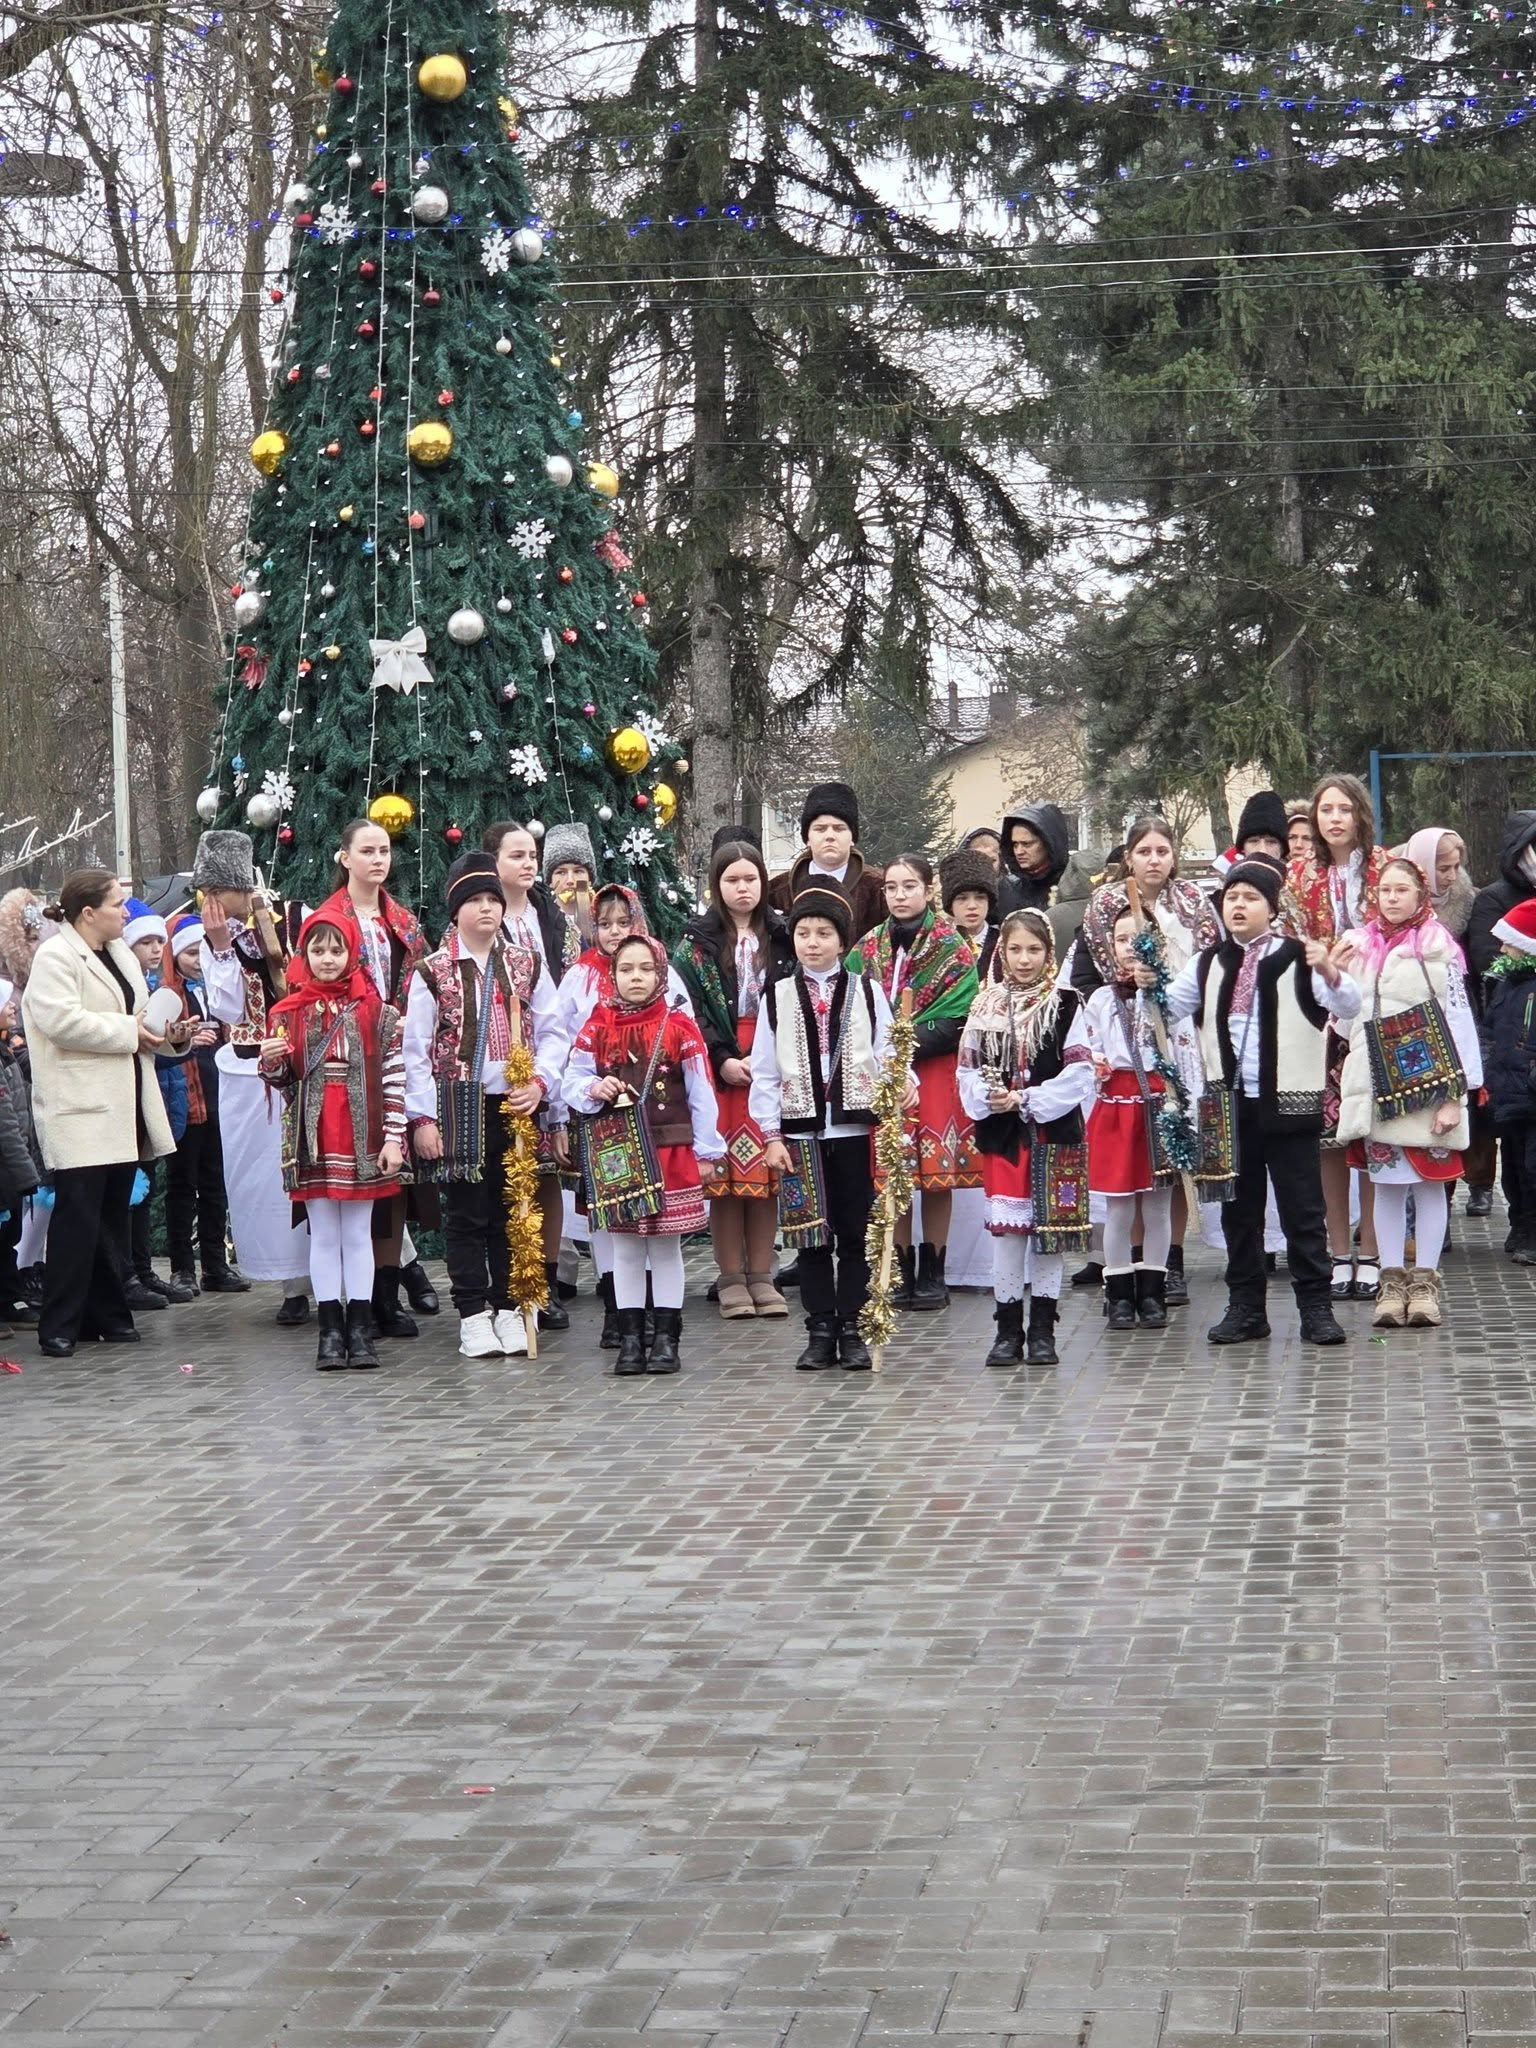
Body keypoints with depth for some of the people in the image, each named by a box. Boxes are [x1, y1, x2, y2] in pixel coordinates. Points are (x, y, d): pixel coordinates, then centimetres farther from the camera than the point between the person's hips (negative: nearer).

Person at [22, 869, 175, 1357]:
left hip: (122, 1108, 8)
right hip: (80, 1111, -8)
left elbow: (137, 1012, 29)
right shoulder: (55, 957, -10)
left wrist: (156, 1031, 6)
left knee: (113, 1215, 11)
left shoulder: (119, 953, 17)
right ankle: (59, 1326, -6)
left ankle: (106, 1314, 18)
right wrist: (128, 1031, -16)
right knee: (78, 1215, -10)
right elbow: (62, 1021, -22)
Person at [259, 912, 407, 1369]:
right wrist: (271, 1063, -11)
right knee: (323, 1235, 5)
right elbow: (282, 1080, 12)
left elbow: (394, 1076, -1)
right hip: (312, 1139, 1)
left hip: (361, 1138, -1)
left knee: (358, 1234, 4)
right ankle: (330, 1330, 8)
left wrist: (393, 1138, -6)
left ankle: (360, 1329, 7)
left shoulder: (376, 1011, 1)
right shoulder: (288, 1012, 6)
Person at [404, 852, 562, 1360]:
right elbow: (416, 1051, -1)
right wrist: (422, 1118, -7)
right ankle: (473, 1316, 6)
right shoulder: (432, 971, 0)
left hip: (513, 1106, 3)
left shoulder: (527, 966, 9)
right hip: (457, 1104, -2)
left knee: (512, 1212, 6)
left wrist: (539, 1083, -9)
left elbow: (552, 1033, 8)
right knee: (466, 1213, 0)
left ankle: (508, 1310, 15)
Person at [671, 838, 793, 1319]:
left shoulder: (782, 937, 10)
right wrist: (722, 1059, -11)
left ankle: (761, 1275, 9)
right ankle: (731, 1279, 4)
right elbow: (687, 1008, -2)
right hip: (718, 1069, -2)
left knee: (766, 1172, 2)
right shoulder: (697, 941, 4)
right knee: (725, 1173, -3)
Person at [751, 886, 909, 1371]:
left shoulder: (867, 992, 6)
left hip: (856, 1128, -1)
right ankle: (820, 1331, 12)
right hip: (801, 1131, 1)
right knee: (812, 1236, 5)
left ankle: (851, 1331, 11)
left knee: (856, 1235, 3)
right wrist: (772, 1134, 0)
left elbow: (886, 1054, 5)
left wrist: (903, 1081, -16)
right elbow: (764, 1072, 6)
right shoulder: (777, 997, 7)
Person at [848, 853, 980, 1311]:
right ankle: (901, 1271, 10)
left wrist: (911, 1043, -17)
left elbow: (957, 1017, -9)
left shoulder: (951, 948, -1)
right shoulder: (868, 948, 9)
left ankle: (932, 1273, 8)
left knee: (937, 1175, 0)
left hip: (935, 1071, -3)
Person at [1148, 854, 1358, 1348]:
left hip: (1289, 1103, -5)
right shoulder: (1209, 964, 10)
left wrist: (1330, 974, -33)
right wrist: (1150, 987, -1)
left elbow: (1349, 1009, -14)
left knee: (1302, 1210, 0)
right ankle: (1245, 1308, 18)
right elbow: (1171, 1009, 19)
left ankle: (1316, 1307, 6)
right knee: (1238, 1209, 10)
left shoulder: (1298, 960, -5)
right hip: (1230, 1103, 5)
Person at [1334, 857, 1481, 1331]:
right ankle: (1392, 1281, 12)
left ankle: (1425, 1281, 8)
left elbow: (1458, 1017, -7)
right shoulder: (1359, 945, 9)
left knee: (1429, 1181, 2)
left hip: (1426, 1083, -4)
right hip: (1374, 1083, 4)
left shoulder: (1437, 945, -4)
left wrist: (1454, 1094, -11)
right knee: (1385, 1181, 7)